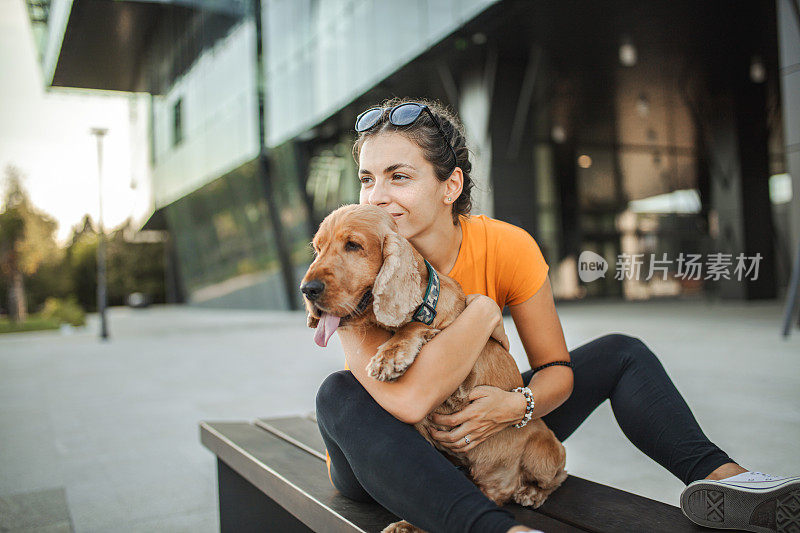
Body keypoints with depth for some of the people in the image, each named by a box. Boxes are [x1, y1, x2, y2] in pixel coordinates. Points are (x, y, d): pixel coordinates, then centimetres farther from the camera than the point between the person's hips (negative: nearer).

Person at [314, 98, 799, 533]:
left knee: (621, 353, -3)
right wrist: (482, 312, -28)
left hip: (483, 441, 3)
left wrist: (517, 404, -30)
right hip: (385, 460, -3)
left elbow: (556, 368, -8)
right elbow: (407, 400, -39)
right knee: (340, 395, -37)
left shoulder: (508, 247, -16)